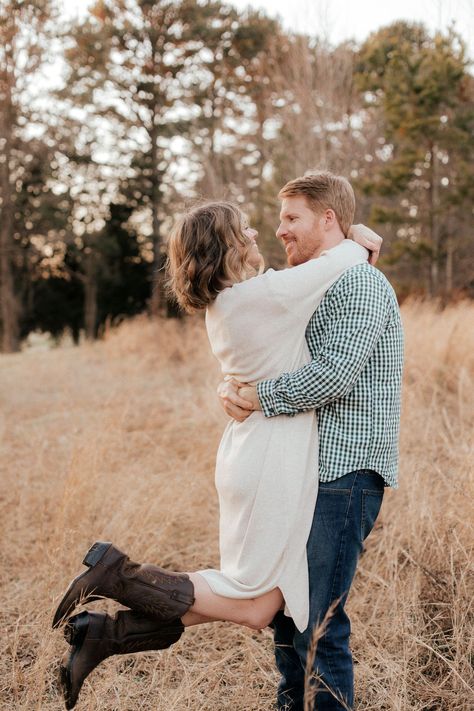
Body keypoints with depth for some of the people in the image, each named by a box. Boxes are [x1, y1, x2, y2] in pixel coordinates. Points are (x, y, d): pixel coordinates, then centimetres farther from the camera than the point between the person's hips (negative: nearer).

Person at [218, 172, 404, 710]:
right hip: (303, 469, 9)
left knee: (318, 622, -7)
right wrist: (230, 388, -3)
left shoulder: (361, 285, -10)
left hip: (344, 473, -9)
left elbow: (333, 375, -22)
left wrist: (255, 398, -13)